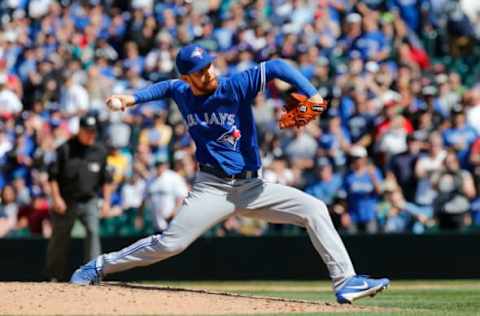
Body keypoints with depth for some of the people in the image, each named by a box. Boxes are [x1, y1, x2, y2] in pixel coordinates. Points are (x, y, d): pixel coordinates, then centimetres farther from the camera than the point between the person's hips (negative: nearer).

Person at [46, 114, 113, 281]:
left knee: (93, 231, -17)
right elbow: (53, 175, -4)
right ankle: (55, 277, 19)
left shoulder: (100, 151, 3)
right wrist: (56, 198, -11)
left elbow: (105, 179, 11)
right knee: (60, 237, 6)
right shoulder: (65, 149, -7)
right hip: (66, 201, -2)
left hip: (89, 201, 2)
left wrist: (106, 200, 5)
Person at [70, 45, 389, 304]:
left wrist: (311, 94, -28)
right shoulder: (182, 92, 1)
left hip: (252, 187, 0)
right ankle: (100, 267, 9)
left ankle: (345, 282, -14)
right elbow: (166, 87, 25)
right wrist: (131, 99, 16)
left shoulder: (235, 87, -10)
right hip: (212, 188, 0)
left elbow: (275, 67, -16)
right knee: (169, 244, -10)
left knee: (314, 209, -15)